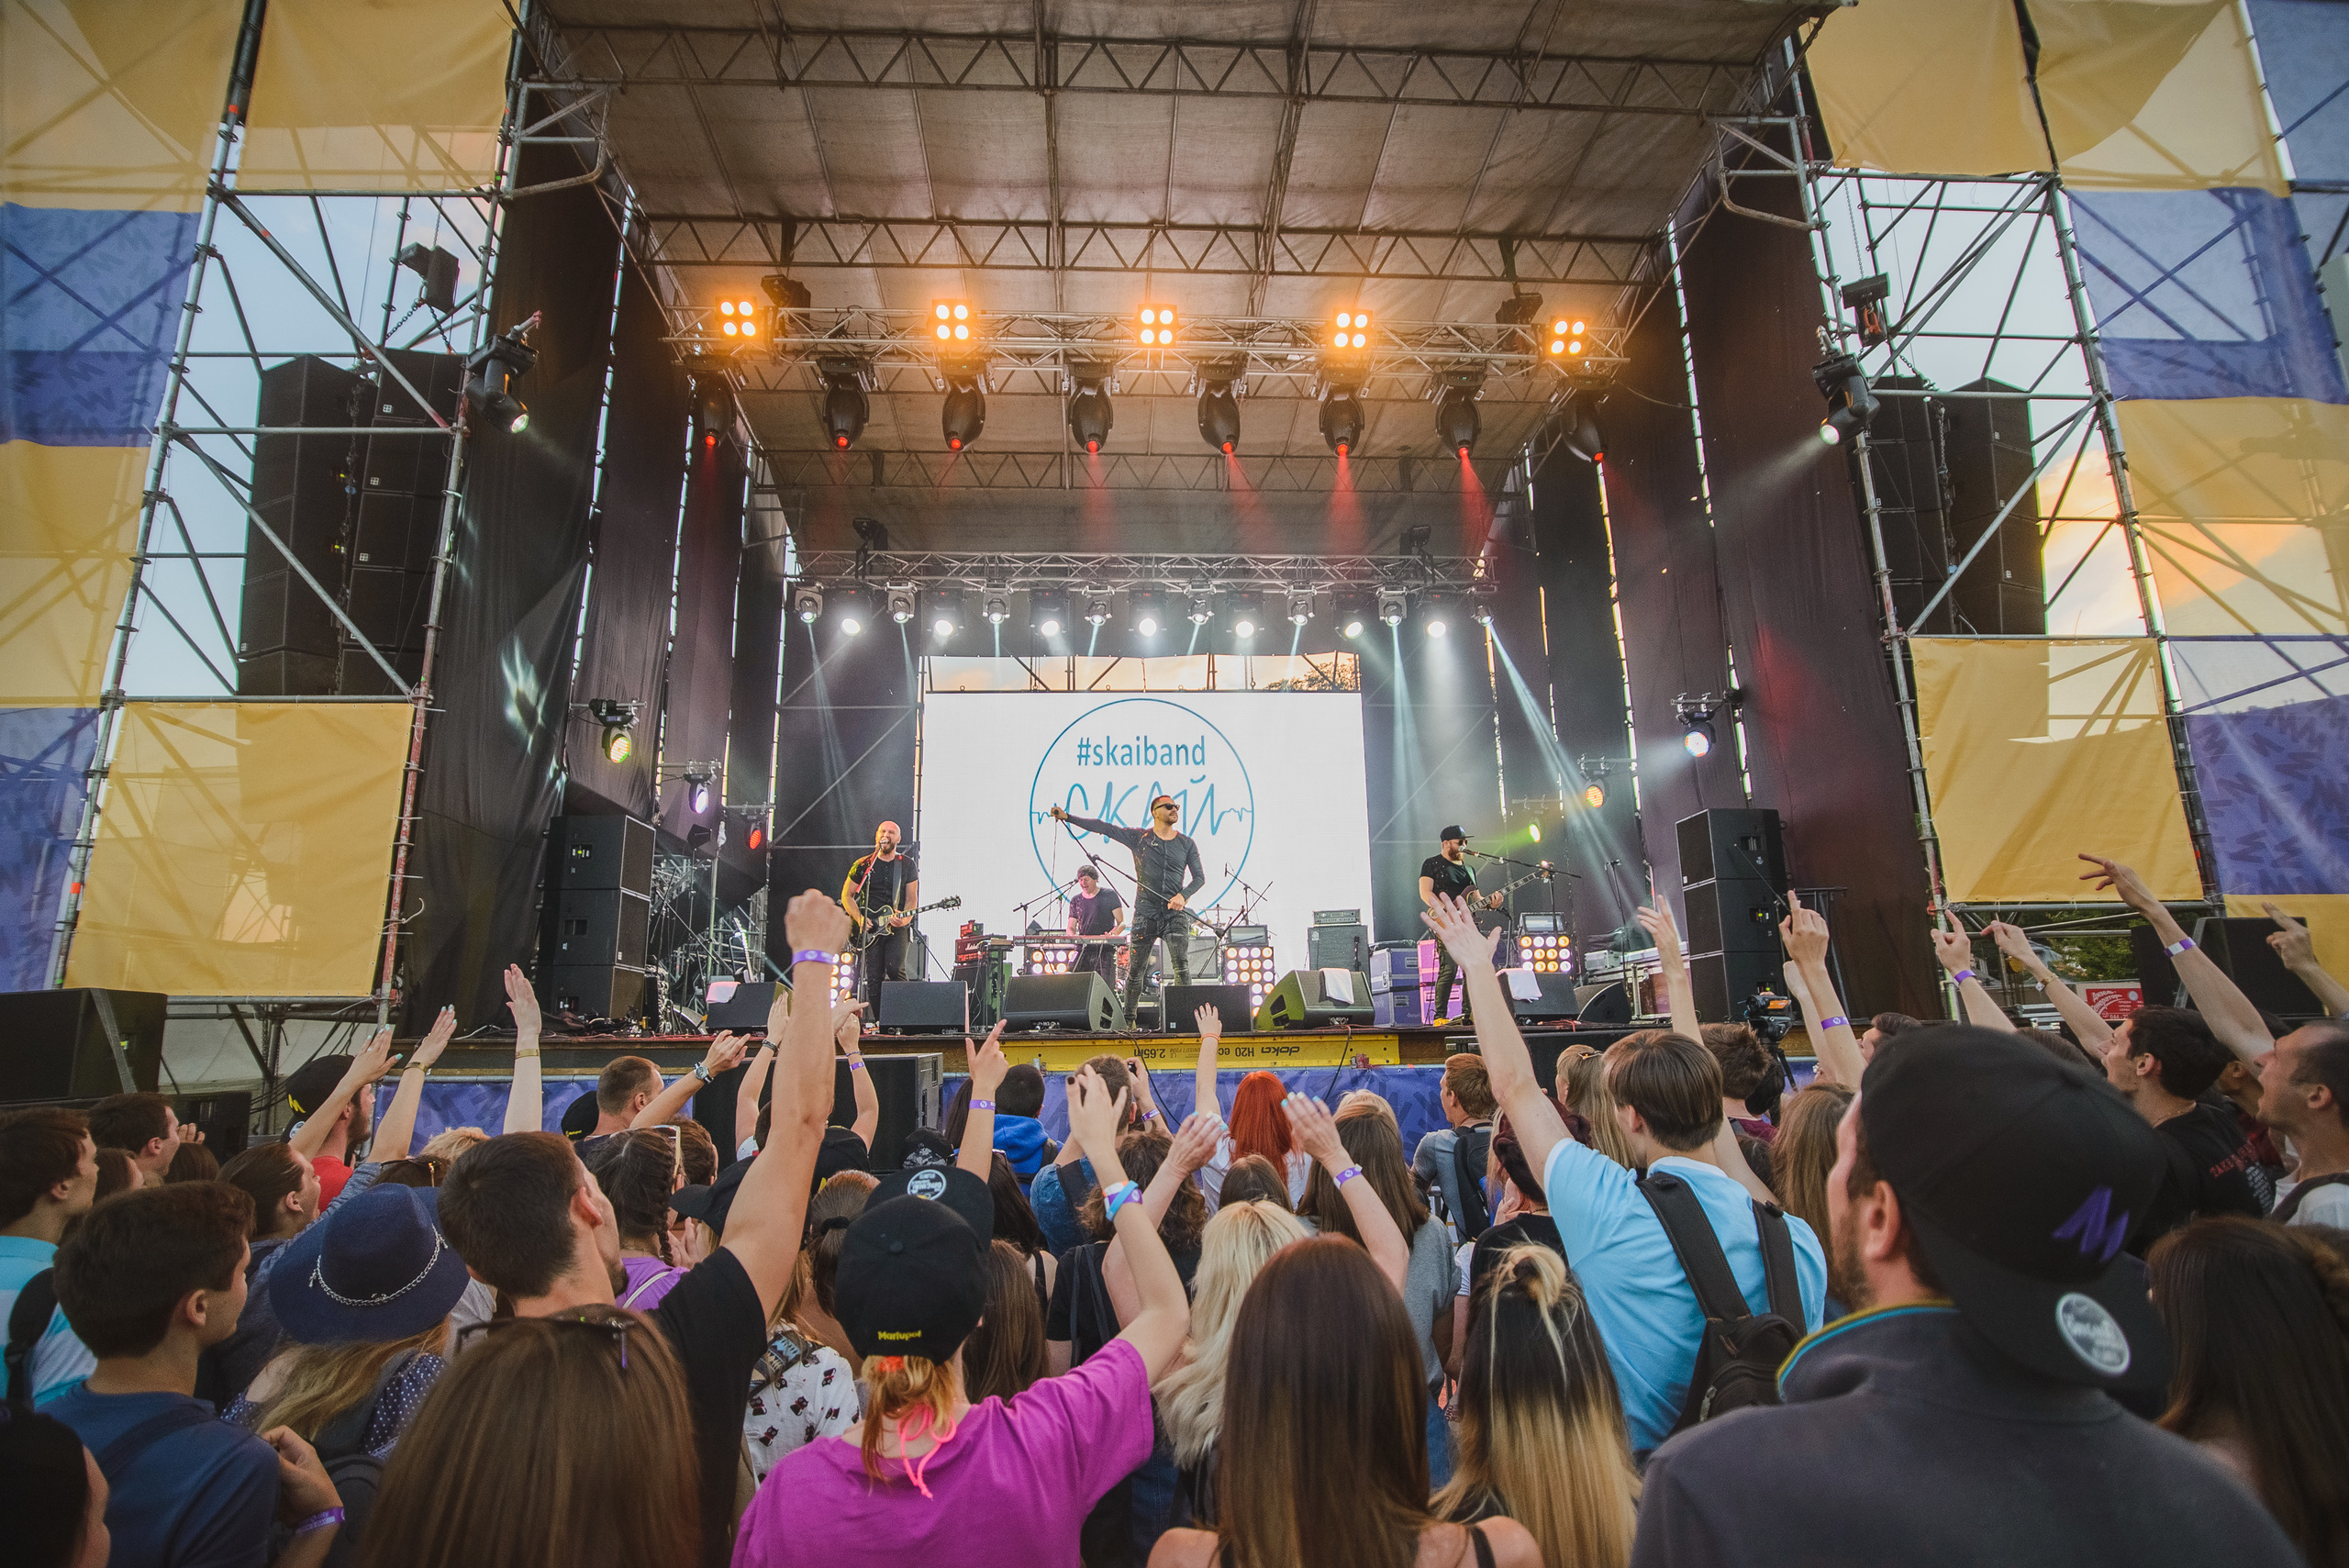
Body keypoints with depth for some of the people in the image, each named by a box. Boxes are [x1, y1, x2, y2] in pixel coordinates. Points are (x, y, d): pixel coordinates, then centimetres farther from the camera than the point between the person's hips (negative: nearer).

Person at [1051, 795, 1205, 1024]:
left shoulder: (1186, 843, 8)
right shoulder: (1139, 837, 4)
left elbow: (1199, 877, 7)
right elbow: (1104, 828, 0)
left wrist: (1183, 895, -12)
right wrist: (1068, 817, -5)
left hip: (1176, 913, 0)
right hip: (1146, 913, 0)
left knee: (1181, 967, -12)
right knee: (1135, 969, 3)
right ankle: (1128, 1020, 15)